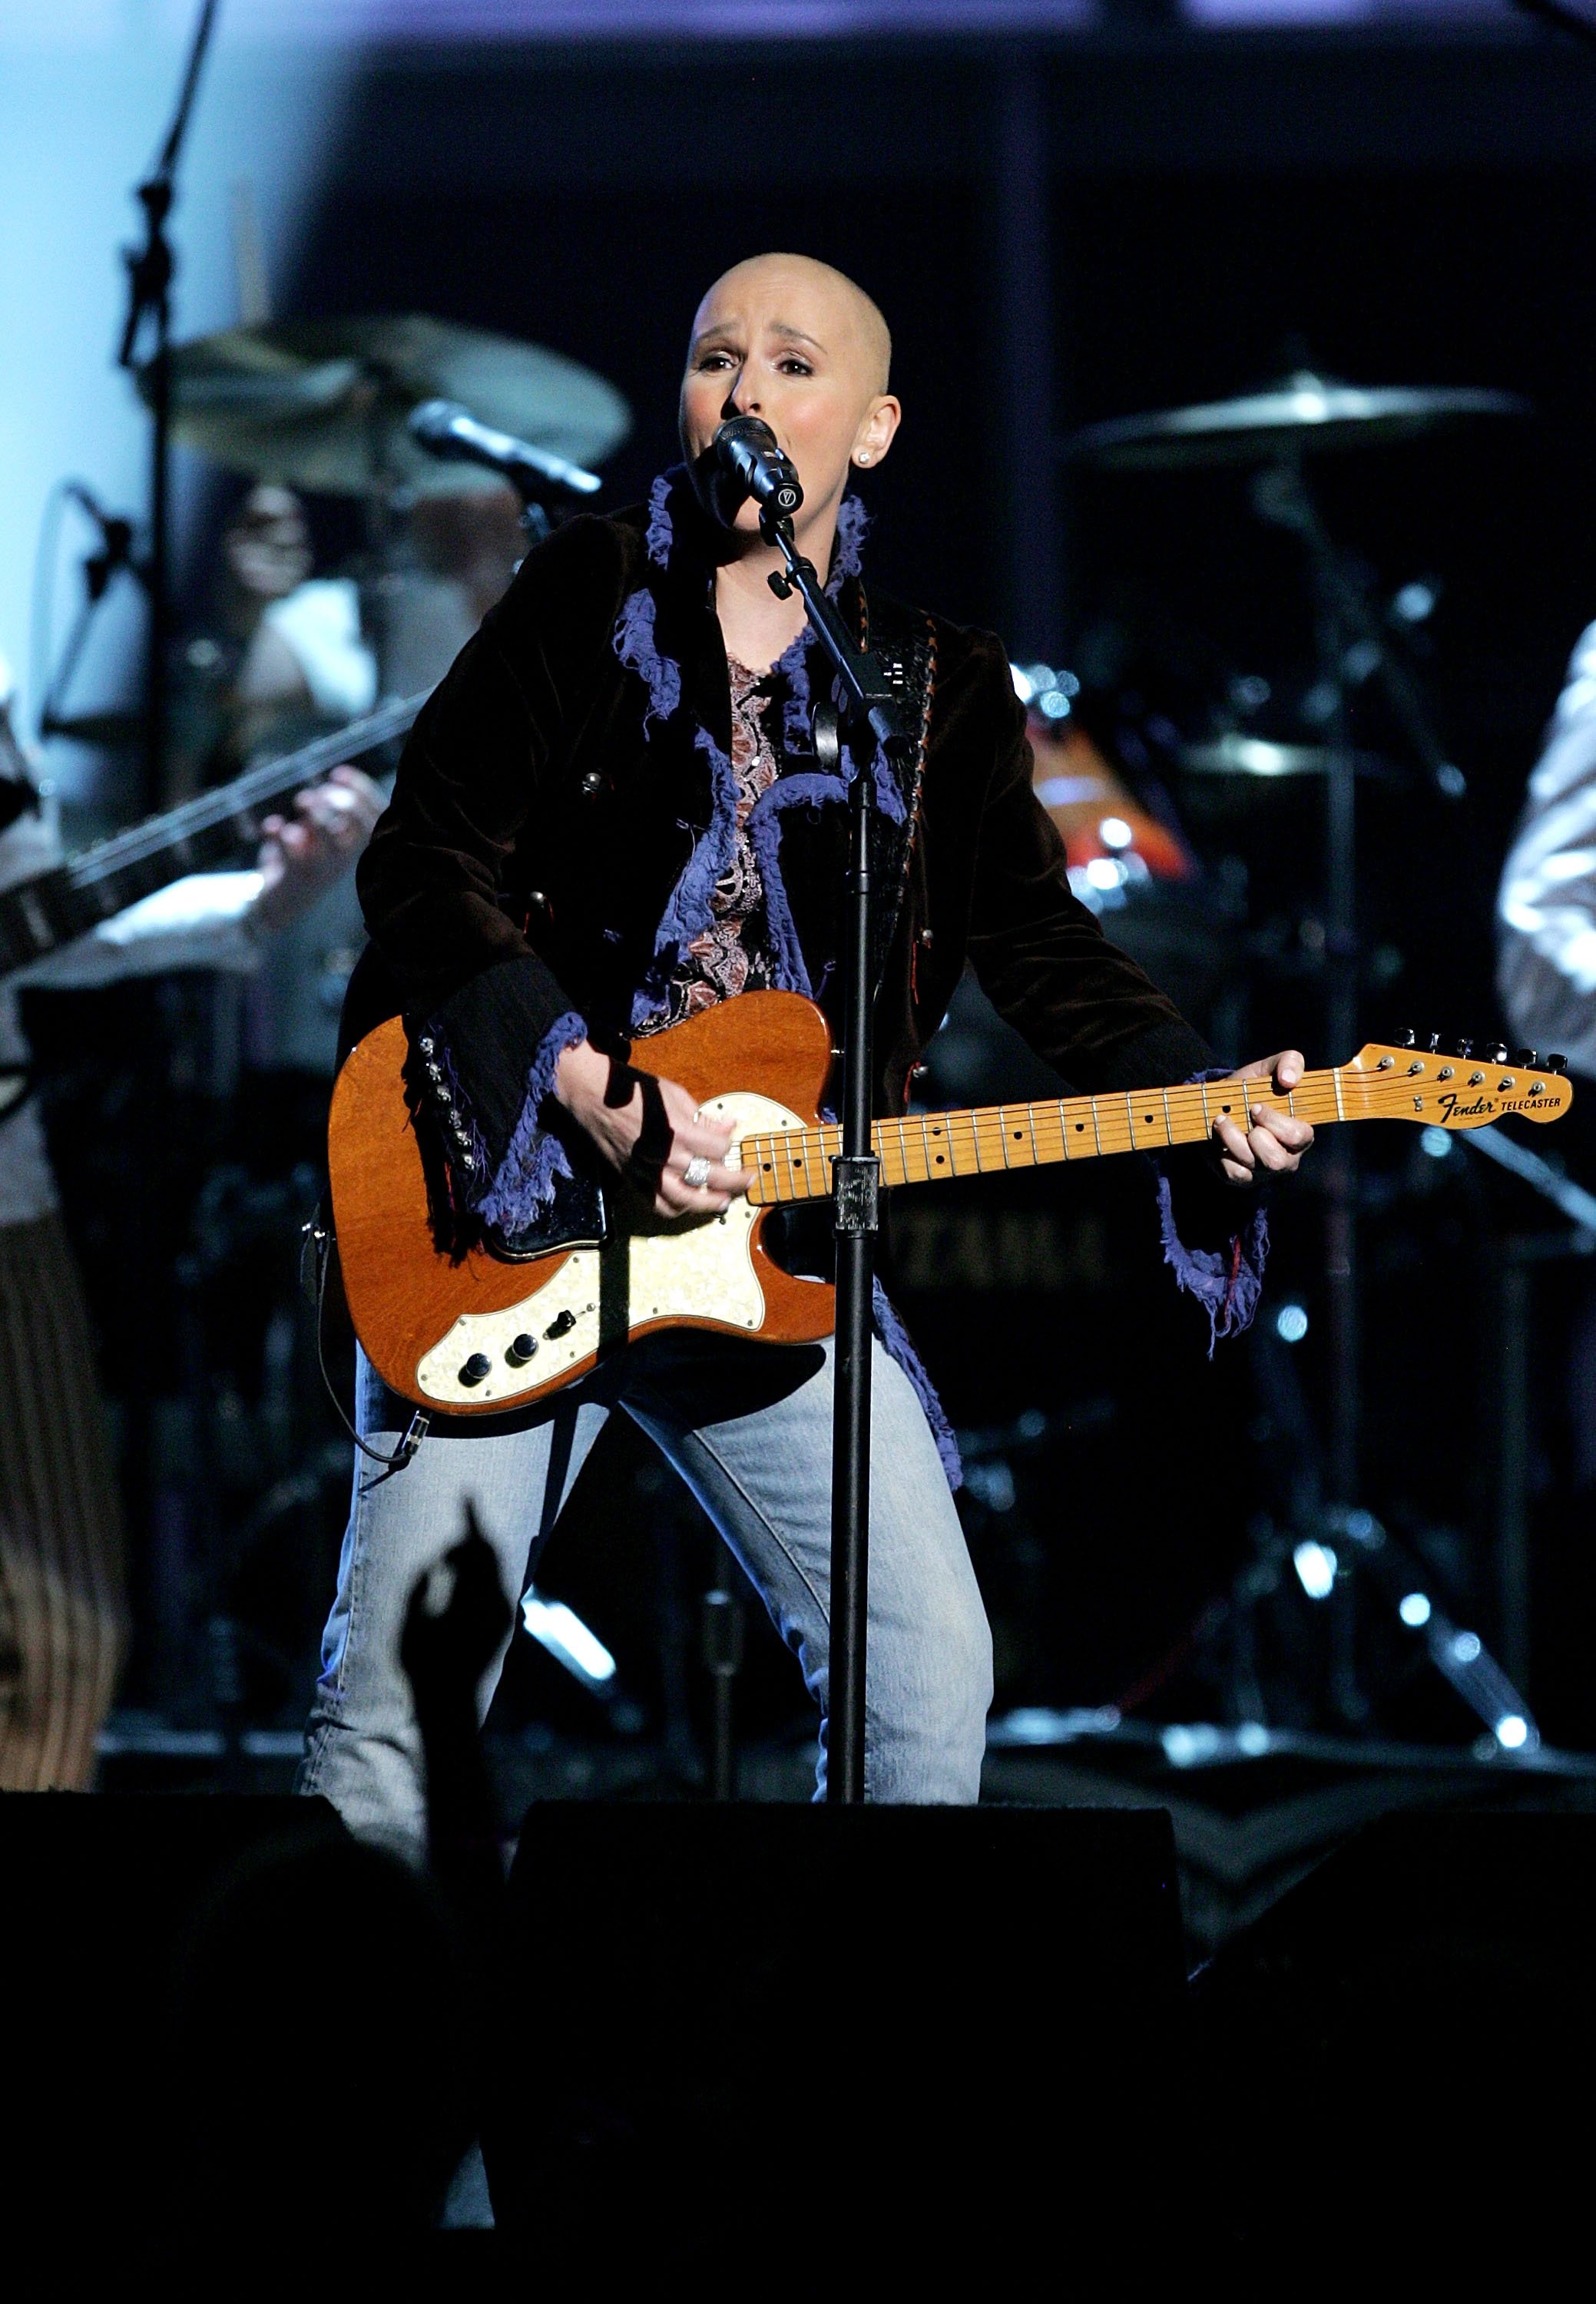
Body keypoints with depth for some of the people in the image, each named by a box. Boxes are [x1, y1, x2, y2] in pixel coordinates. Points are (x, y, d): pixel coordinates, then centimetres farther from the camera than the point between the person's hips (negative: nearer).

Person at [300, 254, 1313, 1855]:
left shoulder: (941, 690, 10)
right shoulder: (589, 601, 1)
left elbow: (1035, 940, 3)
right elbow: (425, 855, -7)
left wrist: (1200, 1099, -16)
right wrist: (584, 1089, -20)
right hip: (509, 1197, -3)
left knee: (931, 1673, -3)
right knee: (395, 1702, -8)